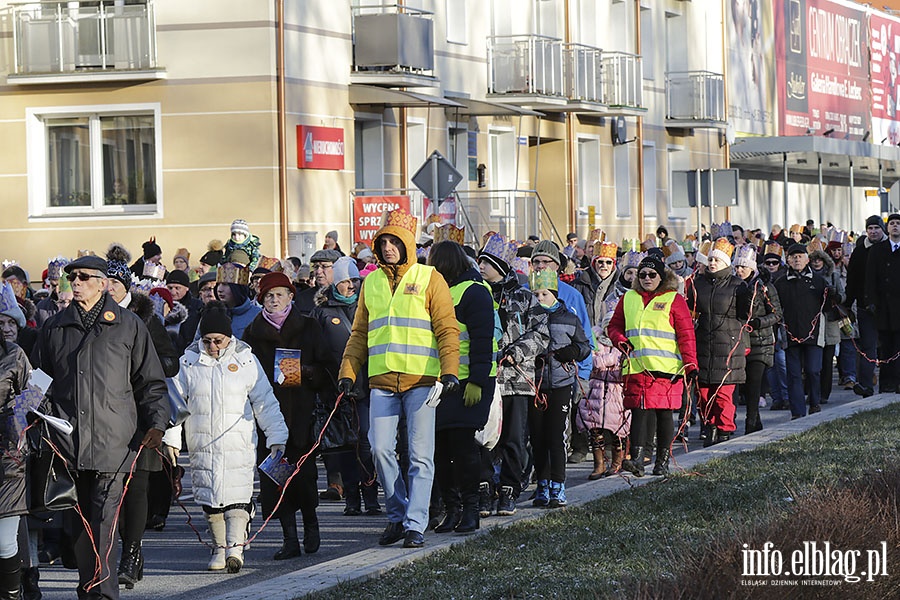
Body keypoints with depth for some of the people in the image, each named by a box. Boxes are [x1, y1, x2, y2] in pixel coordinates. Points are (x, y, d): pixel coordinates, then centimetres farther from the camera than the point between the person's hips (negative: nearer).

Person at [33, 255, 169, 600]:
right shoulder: (55, 327, 16)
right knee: (78, 522, 5)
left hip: (112, 442, -3)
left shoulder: (128, 326, 8)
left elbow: (150, 382, 11)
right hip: (68, 442, 3)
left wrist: (157, 423, 0)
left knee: (104, 521, -13)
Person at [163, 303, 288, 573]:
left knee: (237, 495, -13)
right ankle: (219, 548, 15)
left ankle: (235, 547, -21)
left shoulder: (246, 361, 2)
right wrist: (171, 439, 3)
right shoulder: (189, 362, 5)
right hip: (202, 444, 2)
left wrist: (276, 438, 2)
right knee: (209, 497, 4)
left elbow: (265, 402, 6)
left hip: (239, 442, -2)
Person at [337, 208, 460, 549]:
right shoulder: (371, 282, 14)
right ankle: (397, 514, 12)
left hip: (420, 380, -4)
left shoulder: (429, 278, 2)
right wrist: (348, 372, 10)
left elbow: (447, 329, -1)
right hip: (381, 380, 4)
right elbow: (359, 333, 20)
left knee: (420, 455, -5)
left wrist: (449, 371, -12)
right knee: (380, 449, -4)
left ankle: (415, 524, -3)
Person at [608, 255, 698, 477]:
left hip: (665, 367, -3)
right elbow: (614, 326, 22)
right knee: (638, 411, -5)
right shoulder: (628, 299, 14)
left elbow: (686, 334, -1)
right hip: (636, 367, 3)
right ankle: (637, 460, -11)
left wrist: (690, 365, -9)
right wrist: (621, 341, 0)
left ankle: (663, 461, 10)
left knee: (664, 412, 2)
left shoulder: (674, 300, 3)